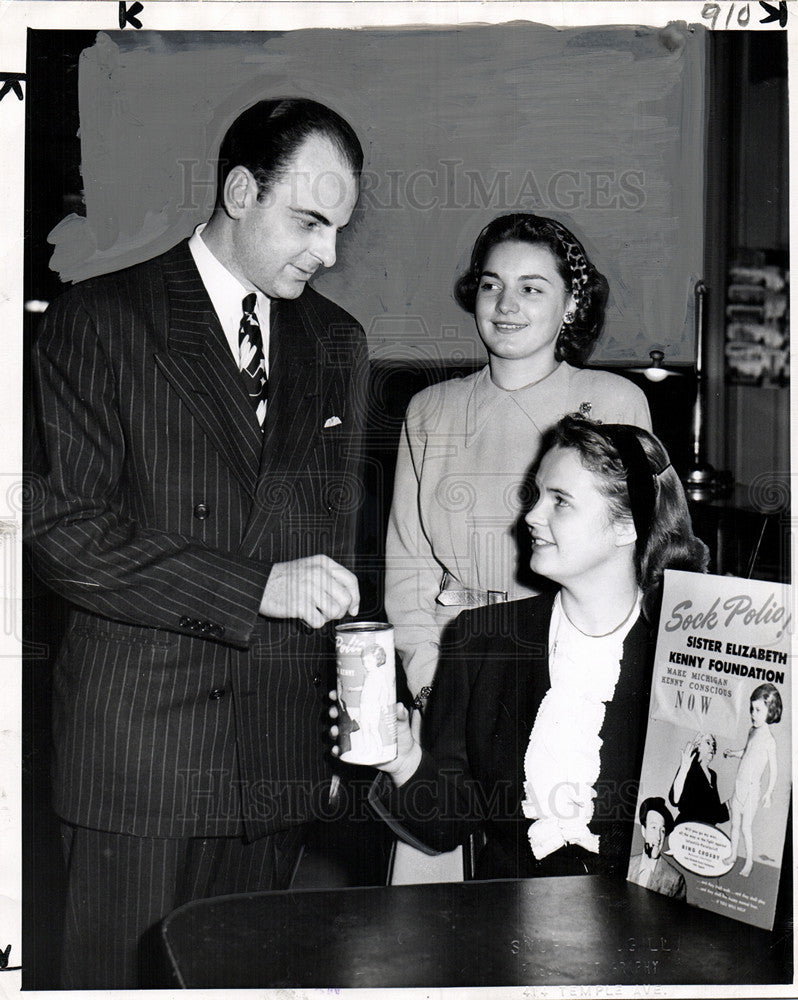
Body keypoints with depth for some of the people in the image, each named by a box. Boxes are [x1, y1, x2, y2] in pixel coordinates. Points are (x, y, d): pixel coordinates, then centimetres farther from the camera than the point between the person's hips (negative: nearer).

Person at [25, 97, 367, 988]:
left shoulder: (337, 341, 13)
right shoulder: (96, 321, -3)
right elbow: (61, 529, -12)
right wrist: (257, 588, -16)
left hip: (283, 748, 5)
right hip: (138, 740, -4)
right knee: (122, 981, 4)